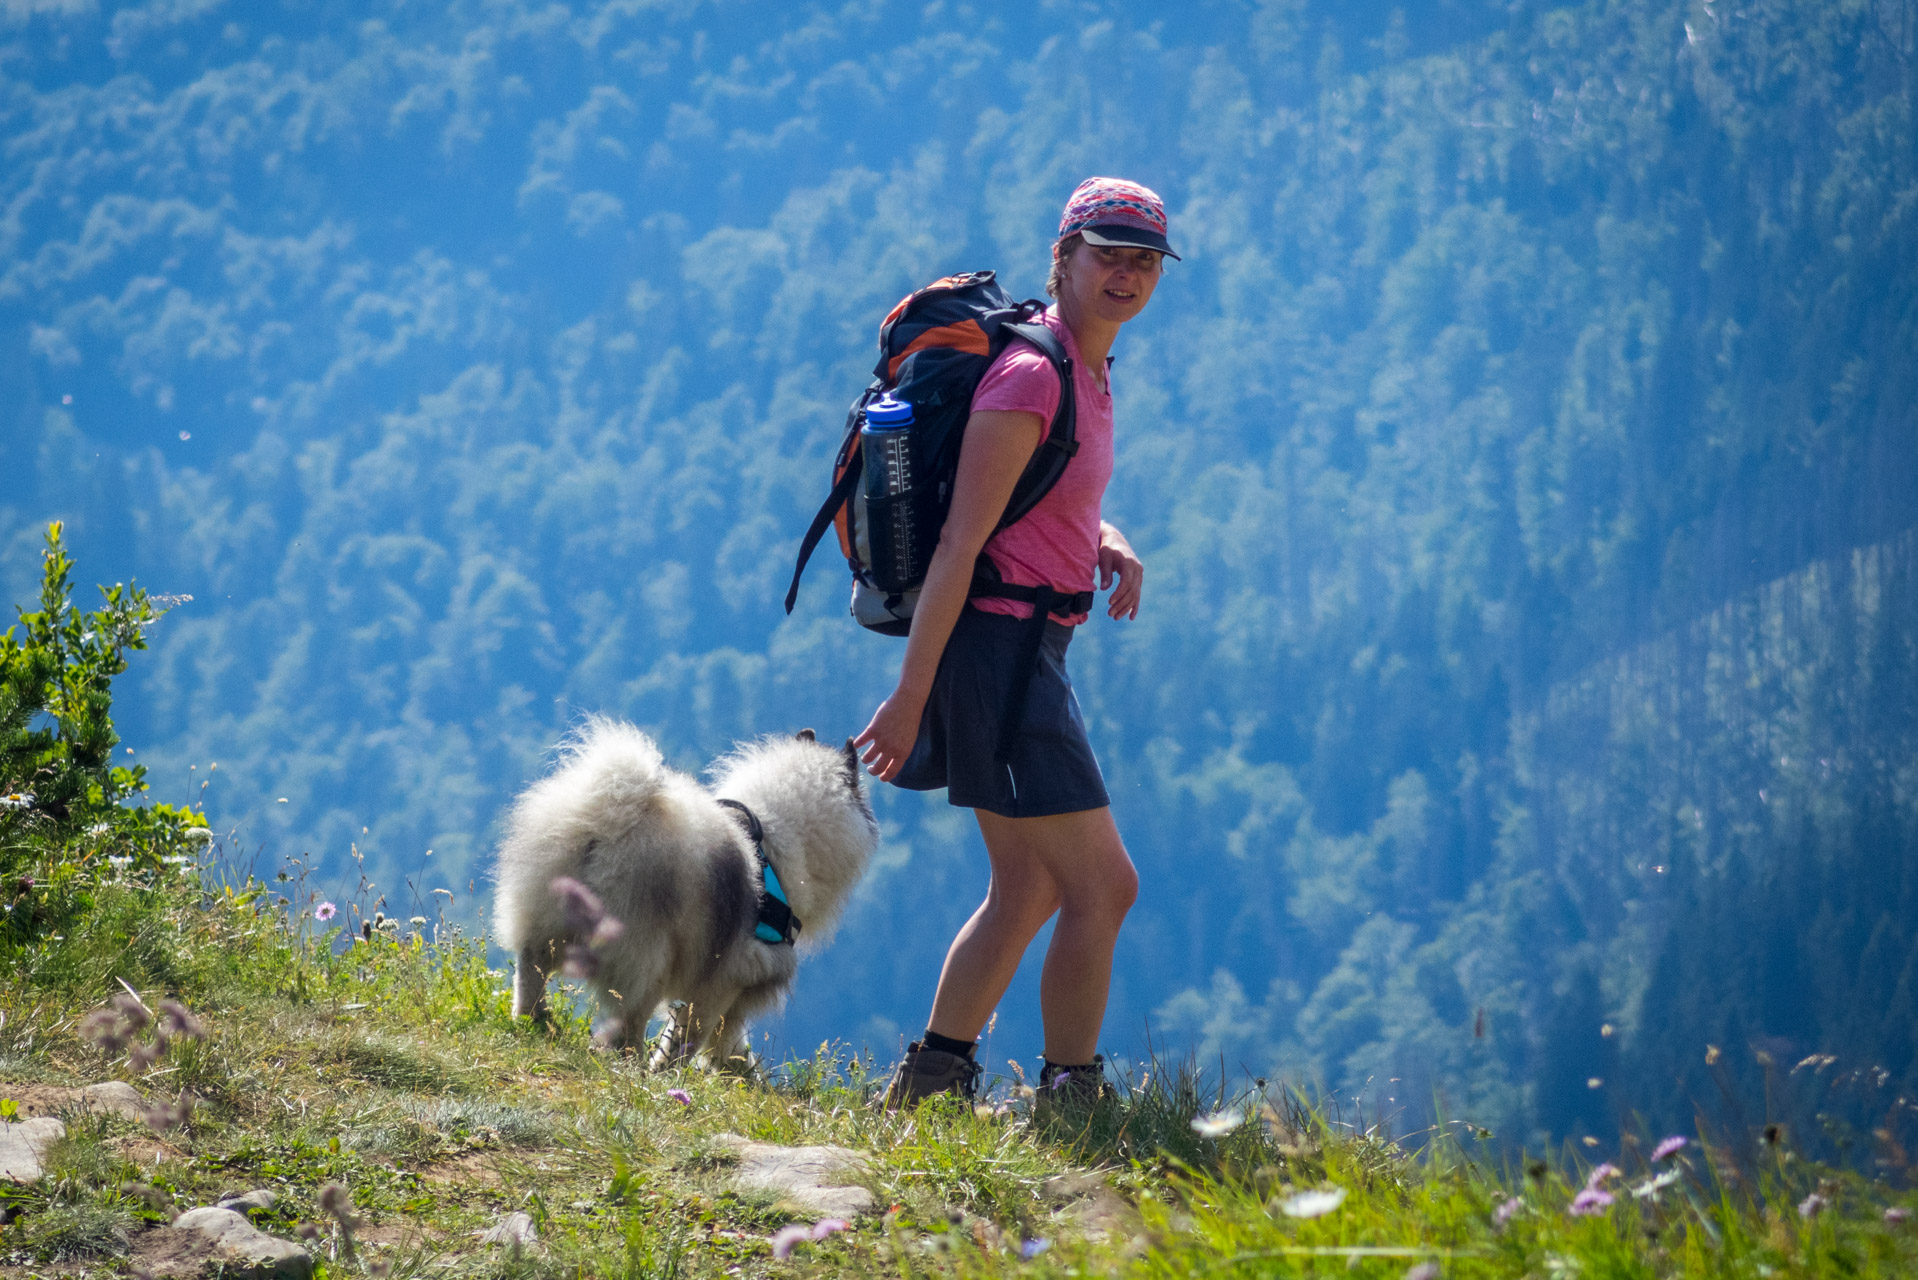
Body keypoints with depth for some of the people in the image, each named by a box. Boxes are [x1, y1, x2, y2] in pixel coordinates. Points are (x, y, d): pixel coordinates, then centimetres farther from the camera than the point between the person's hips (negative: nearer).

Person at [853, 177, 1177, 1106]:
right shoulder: (1030, 377, -18)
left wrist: (1109, 544, 3)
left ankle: (931, 1083, 24)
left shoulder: (1087, 369, 12)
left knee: (1027, 890, 17)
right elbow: (958, 545, -20)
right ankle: (1070, 1105, 0)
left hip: (1027, 650, 10)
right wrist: (910, 697, -22)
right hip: (997, 649, -10)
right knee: (1102, 885, -7)